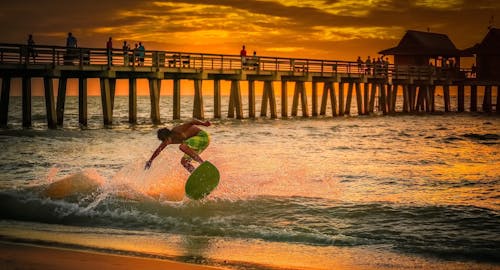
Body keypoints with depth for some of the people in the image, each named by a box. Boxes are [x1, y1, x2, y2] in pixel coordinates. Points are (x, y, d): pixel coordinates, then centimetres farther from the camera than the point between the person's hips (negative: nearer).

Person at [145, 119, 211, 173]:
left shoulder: (178, 130, -23)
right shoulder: (167, 139, 2)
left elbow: (192, 122, -33)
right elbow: (158, 150, 20)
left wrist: (203, 123, -49)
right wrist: (150, 160, 24)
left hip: (203, 137, -9)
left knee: (182, 147, -28)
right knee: (184, 161, 3)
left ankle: (204, 165, -30)